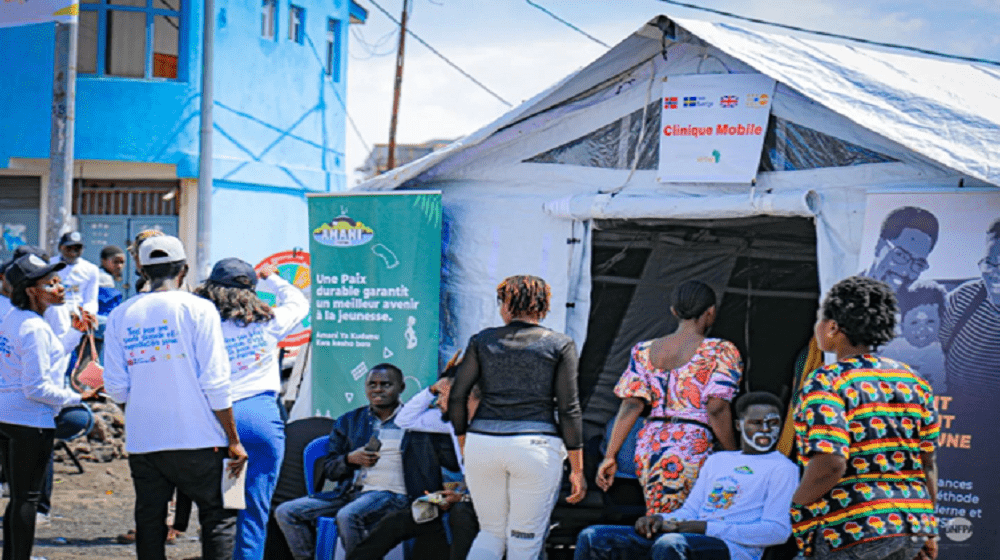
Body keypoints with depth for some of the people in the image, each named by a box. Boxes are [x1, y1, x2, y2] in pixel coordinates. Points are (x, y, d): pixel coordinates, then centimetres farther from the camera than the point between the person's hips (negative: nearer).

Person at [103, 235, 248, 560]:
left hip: (141, 441, 3)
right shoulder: (197, 309, -4)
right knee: (219, 516, 3)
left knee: (149, 524, 9)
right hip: (196, 439, -3)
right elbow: (215, 382, -8)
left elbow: (116, 389, 3)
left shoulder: (120, 315, 6)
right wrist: (233, 440, -2)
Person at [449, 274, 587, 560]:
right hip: (536, 447, -2)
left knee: (491, 533, 17)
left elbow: (456, 399, 6)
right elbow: (569, 409, -1)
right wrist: (577, 469, 1)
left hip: (482, 441, 2)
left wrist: (465, 447, 19)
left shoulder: (482, 340, 8)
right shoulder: (560, 344, 3)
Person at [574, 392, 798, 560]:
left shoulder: (781, 468, 5)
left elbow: (778, 530, -7)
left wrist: (704, 527, -12)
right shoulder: (717, 461, 27)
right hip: (690, 537, 7)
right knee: (592, 538, -7)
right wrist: (660, 519, 1)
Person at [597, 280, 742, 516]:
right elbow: (716, 408, -10)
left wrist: (609, 456, 5)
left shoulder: (645, 351, 12)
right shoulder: (720, 352, -2)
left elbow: (631, 405, 5)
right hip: (693, 444, -5)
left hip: (649, 443, 5)